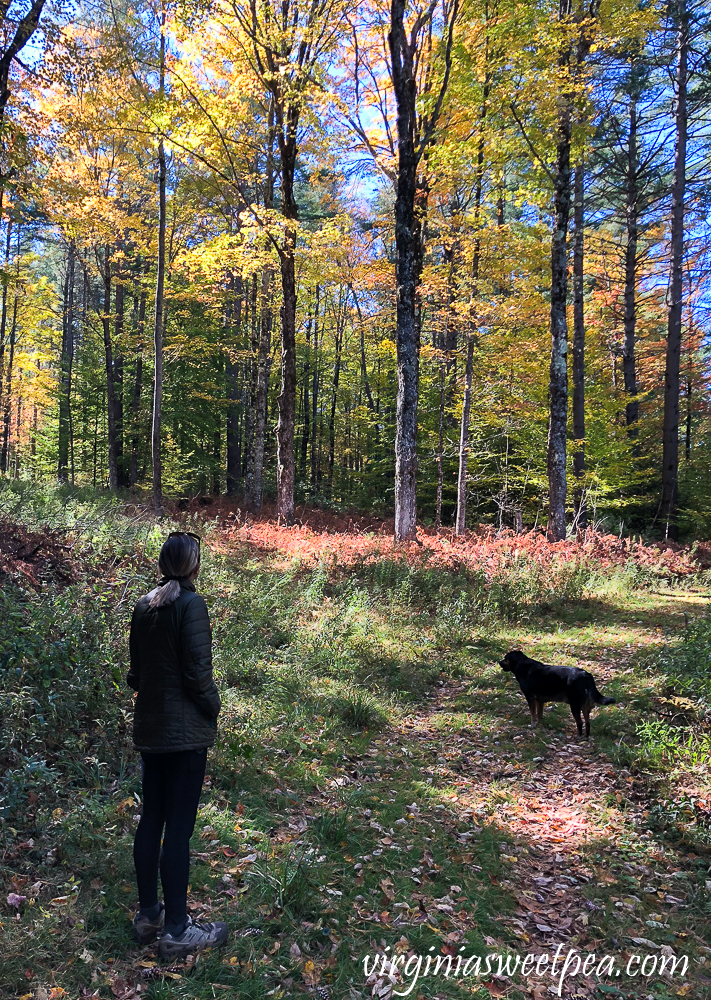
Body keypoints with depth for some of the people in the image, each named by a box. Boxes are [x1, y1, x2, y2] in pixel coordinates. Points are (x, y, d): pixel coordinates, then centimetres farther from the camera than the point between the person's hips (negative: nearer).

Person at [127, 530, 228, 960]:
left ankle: (148, 916, 30)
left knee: (151, 819, 16)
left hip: (150, 728, 8)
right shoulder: (191, 605, -17)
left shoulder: (144, 607, 5)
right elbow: (198, 673, -18)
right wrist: (213, 708, -3)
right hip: (185, 731, -7)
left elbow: (136, 670, 11)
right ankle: (176, 930, 13)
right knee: (179, 828, 2)